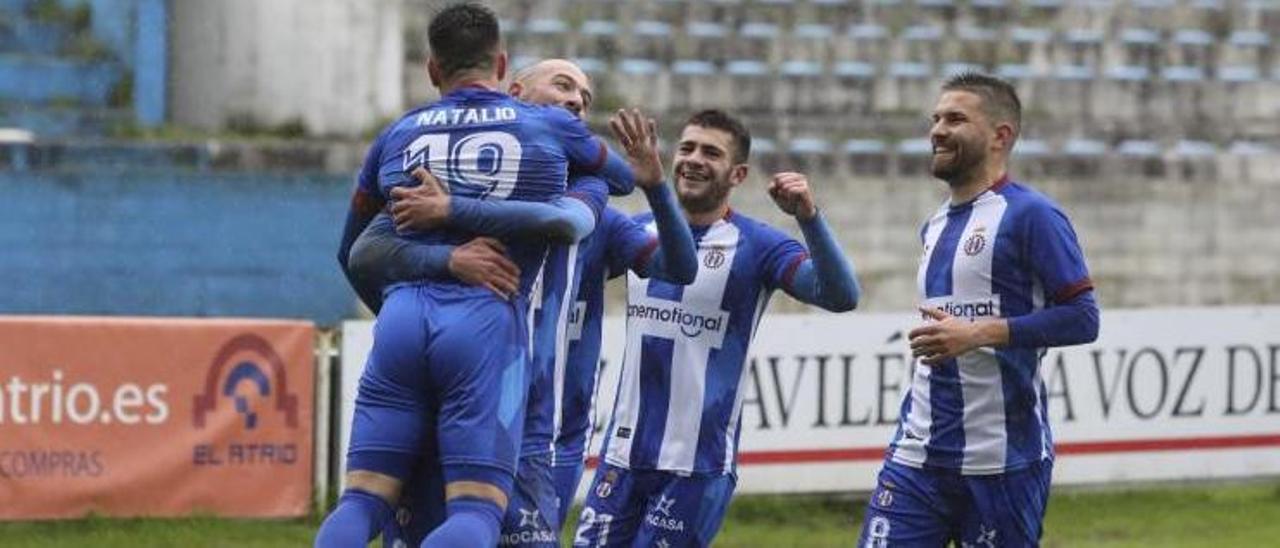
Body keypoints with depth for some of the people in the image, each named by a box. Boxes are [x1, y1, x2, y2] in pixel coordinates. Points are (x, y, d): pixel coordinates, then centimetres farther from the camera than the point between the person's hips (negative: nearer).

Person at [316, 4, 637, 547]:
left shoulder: (396, 136, 18)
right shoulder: (551, 127, 14)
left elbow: (353, 253, 29)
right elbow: (621, 175, 36)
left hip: (403, 315, 2)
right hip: (488, 321, -2)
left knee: (363, 501, 4)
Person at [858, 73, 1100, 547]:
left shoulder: (1030, 215, -8)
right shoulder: (935, 226, 17)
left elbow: (1081, 318, -14)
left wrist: (978, 334, -20)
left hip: (1003, 456, -7)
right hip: (919, 451, 7)